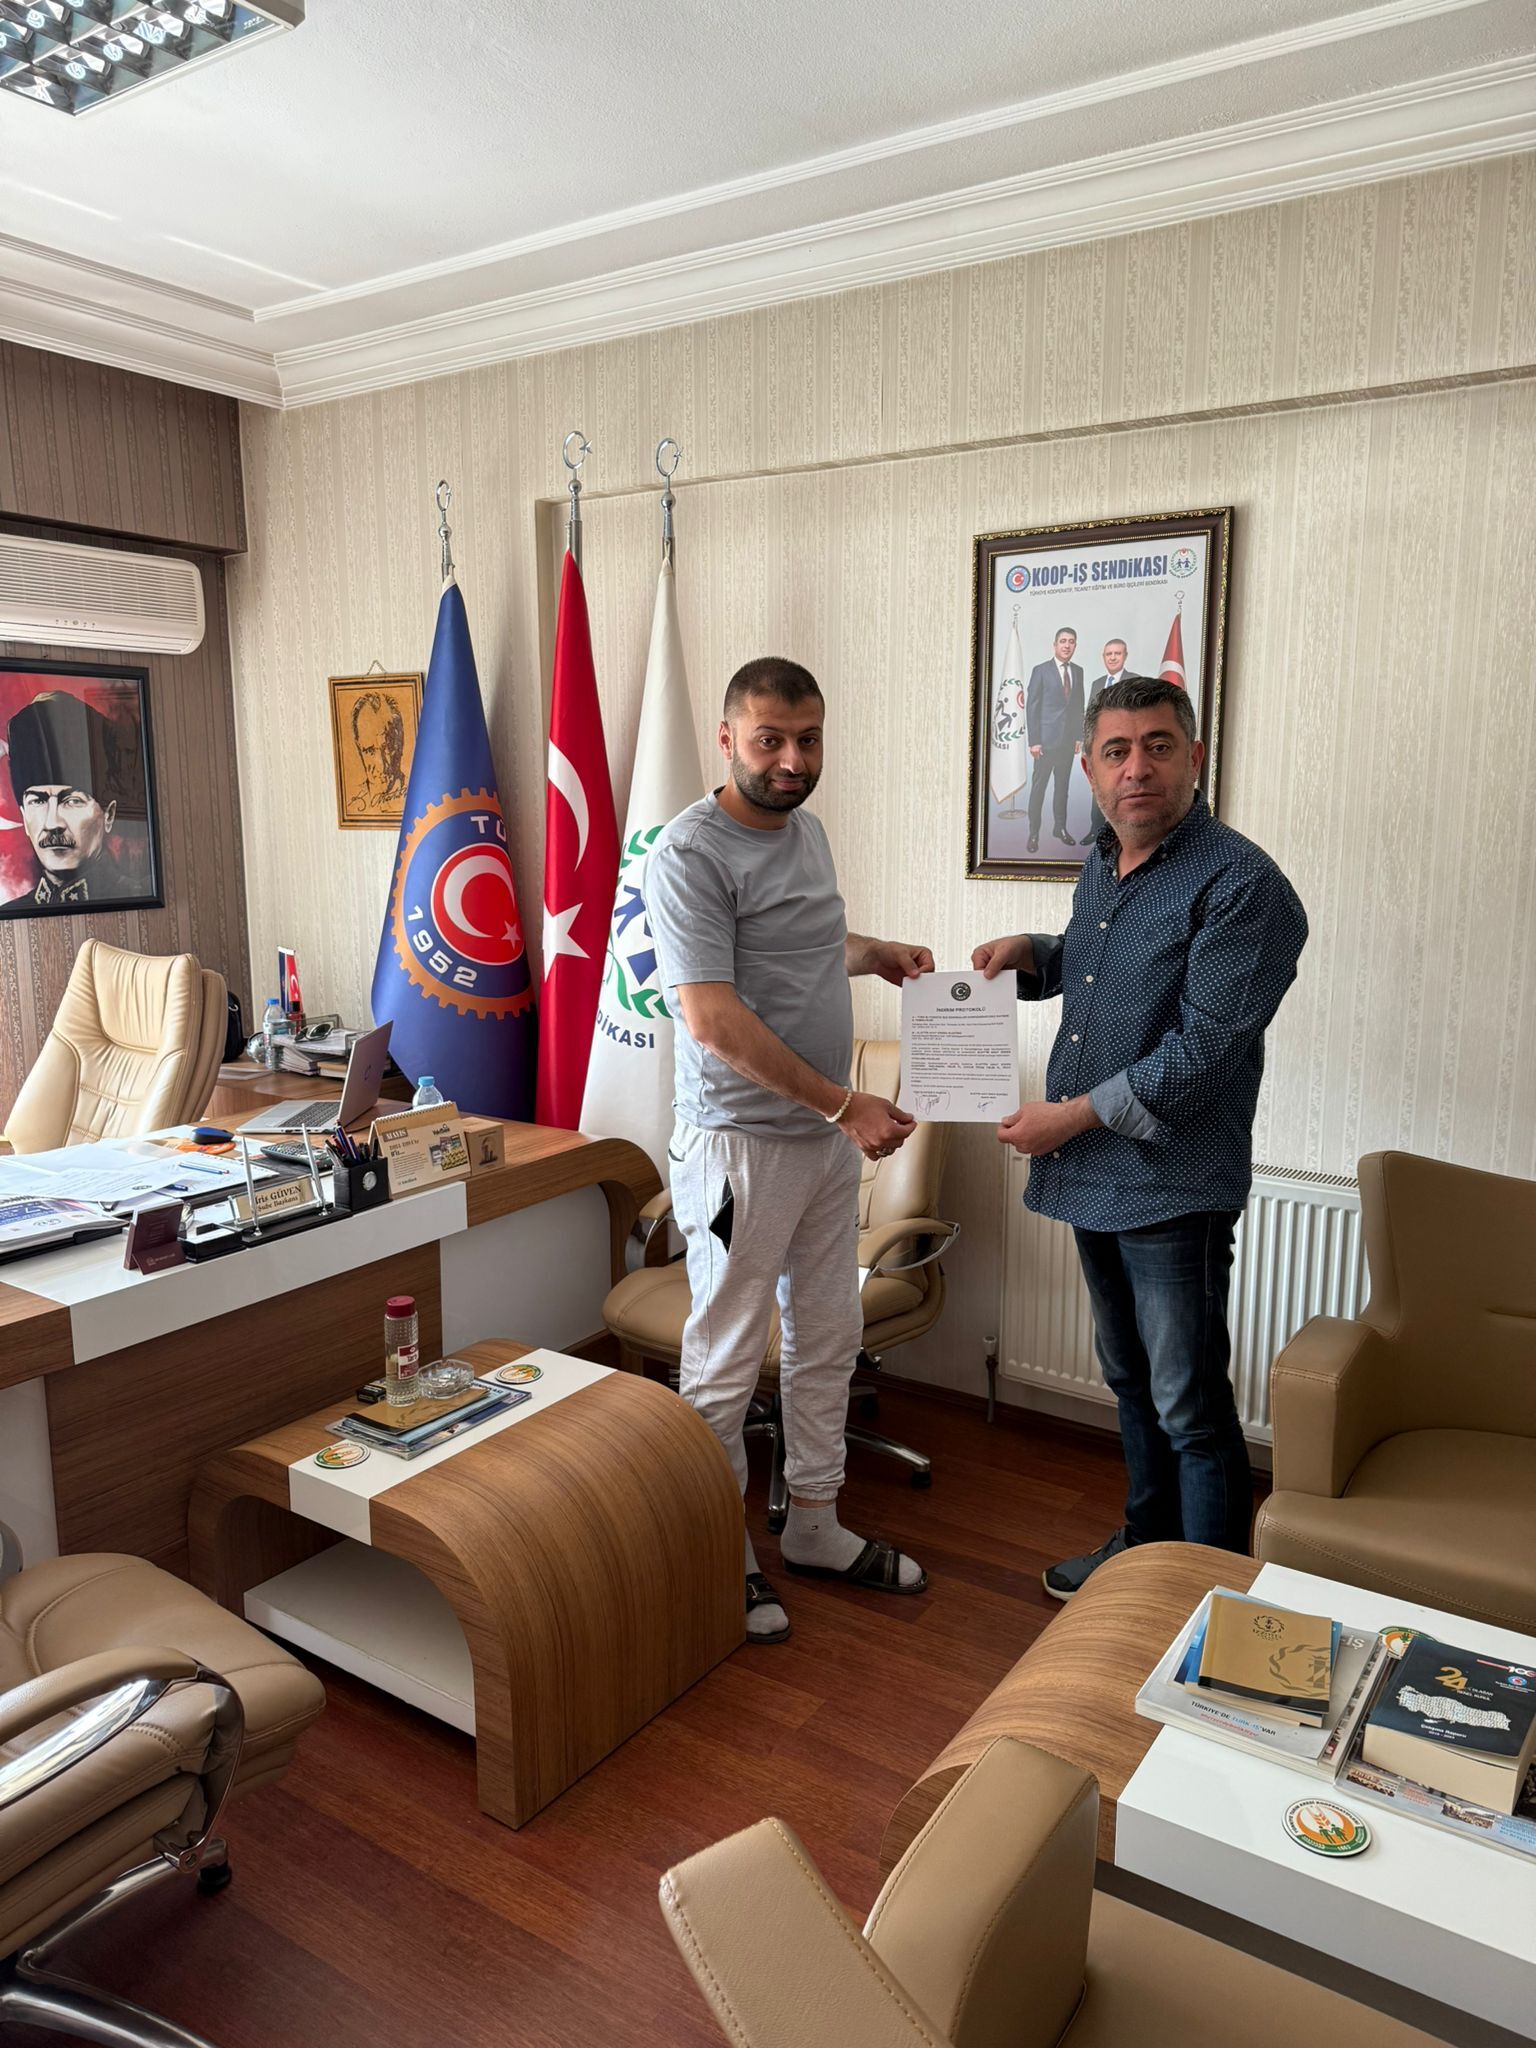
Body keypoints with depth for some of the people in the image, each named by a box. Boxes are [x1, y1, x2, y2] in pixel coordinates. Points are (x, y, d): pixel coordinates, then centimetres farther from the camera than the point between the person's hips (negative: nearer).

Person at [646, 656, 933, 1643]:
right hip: (741, 1144, -8)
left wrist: (875, 952, 9)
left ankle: (815, 1524, 35)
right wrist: (846, 1104, -22)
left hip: (830, 1137, 9)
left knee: (829, 1339, 18)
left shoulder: (808, 831, 10)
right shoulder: (691, 851, -17)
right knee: (727, 1360, 5)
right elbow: (713, 1019, -24)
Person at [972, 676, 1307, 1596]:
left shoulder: (1240, 883, -17)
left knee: (1190, 1407, 2)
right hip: (1094, 1175, 8)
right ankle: (1145, 1545, 40)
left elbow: (1202, 1052, -22)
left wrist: (1075, 1116, -17)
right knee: (1132, 1380, 22)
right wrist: (1034, 952, 9)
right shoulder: (1102, 867, 10)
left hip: (1173, 1186, -8)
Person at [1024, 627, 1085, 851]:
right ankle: (1034, 833, 5)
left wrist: (1079, 736, 7)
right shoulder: (1041, 671, -5)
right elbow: (1031, 707, -7)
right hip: (1046, 740, -4)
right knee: (1039, 786, -1)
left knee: (1063, 785, 11)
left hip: (1069, 740, 5)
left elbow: (1079, 706, 14)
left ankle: (1060, 827, 22)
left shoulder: (1078, 671, 10)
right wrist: (1034, 741, -12)